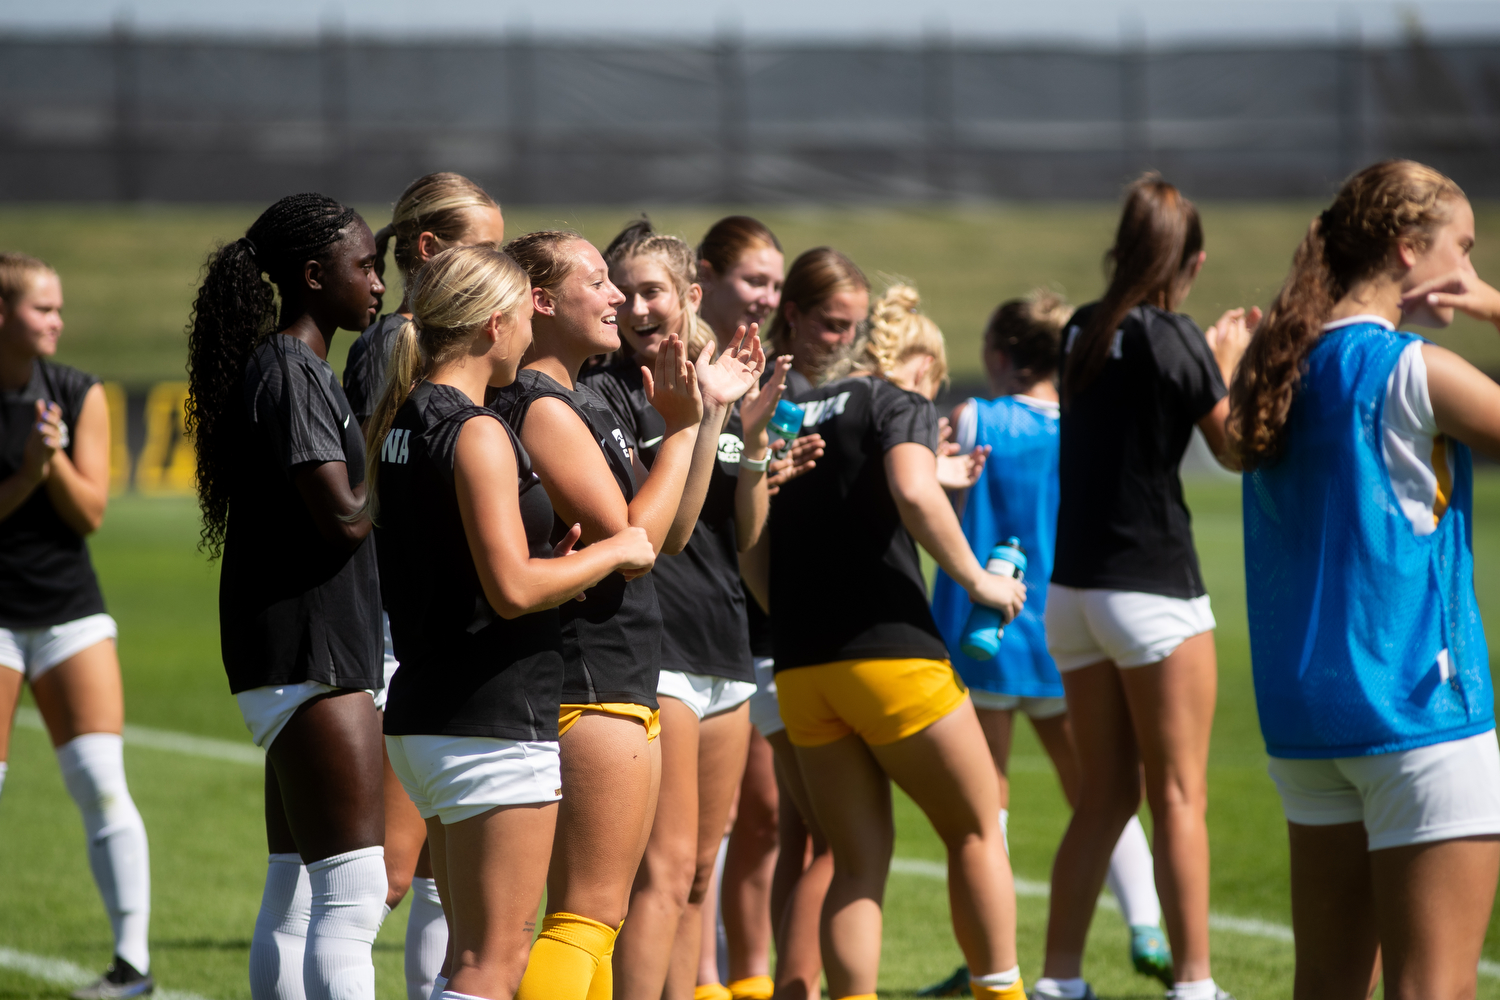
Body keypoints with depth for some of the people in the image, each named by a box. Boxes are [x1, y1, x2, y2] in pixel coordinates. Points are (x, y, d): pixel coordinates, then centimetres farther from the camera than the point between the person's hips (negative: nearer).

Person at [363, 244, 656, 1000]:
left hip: (420, 711, 9)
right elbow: (512, 589, -21)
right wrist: (613, 551, -7)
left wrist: (561, 560, 15)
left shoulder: (397, 426, 13)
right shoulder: (477, 434, -15)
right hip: (495, 720, -9)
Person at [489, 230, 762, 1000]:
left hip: (623, 688, 11)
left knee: (598, 918, 11)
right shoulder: (542, 408, -14)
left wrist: (711, 413, 15)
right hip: (588, 685, -11)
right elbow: (630, 541, -20)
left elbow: (669, 534, 18)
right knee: (587, 915, -13)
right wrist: (680, 428, -14)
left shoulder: (583, 405, 17)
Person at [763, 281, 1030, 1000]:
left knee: (858, 862, 9)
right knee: (976, 832, 10)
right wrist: (977, 578, -12)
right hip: (890, 652, -6)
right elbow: (914, 494, -21)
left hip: (799, 665, 6)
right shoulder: (901, 403, -2)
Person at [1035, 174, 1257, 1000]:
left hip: (1074, 590, 7)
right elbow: (1235, 445, -4)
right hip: (1153, 590, -7)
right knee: (1179, 797, -1)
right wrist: (1231, 363, 9)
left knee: (1103, 797, 12)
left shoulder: (1085, 334, 7)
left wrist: (1210, 355, 23)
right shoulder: (1172, 338, -13)